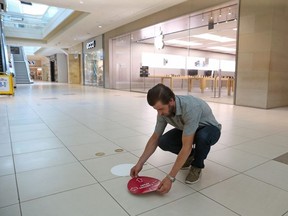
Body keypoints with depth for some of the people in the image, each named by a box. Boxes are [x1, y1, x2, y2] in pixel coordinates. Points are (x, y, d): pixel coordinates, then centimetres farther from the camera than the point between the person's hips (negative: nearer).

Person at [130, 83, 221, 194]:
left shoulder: (190, 107, -41)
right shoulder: (164, 110, -19)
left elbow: (186, 147, -41)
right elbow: (155, 138, -9)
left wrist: (170, 178, -40)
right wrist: (140, 163, -14)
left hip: (209, 128, -5)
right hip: (188, 130, 5)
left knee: (202, 137, -41)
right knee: (163, 142, -19)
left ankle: (197, 166, -8)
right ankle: (190, 155, 10)